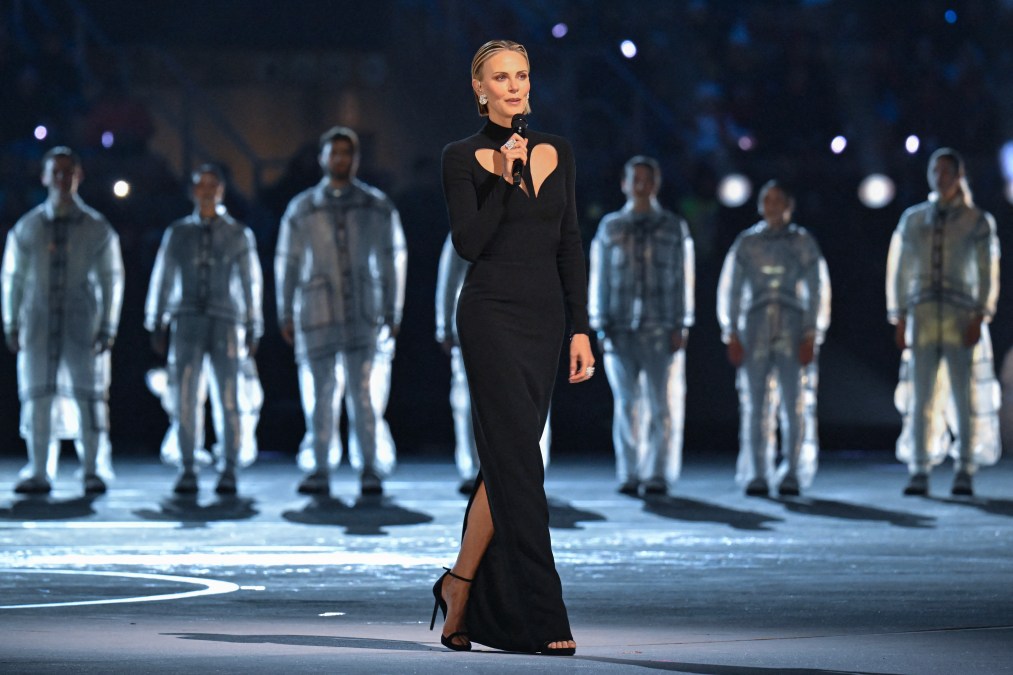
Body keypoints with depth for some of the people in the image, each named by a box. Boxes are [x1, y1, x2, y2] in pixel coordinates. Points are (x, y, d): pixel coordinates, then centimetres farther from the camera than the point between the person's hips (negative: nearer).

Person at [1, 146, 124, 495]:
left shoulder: (97, 228, 4)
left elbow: (111, 280, 5)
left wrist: (108, 328, -2)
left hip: (82, 324, -1)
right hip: (39, 325, 1)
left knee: (88, 397, -2)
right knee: (37, 397, -1)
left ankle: (93, 473, 3)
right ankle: (39, 473, 3)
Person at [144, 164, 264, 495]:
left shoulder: (239, 234, 9)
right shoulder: (178, 233, 11)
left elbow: (250, 282, 10)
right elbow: (162, 279, 13)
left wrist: (252, 331, 5)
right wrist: (156, 326, 8)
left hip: (225, 324, -1)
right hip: (187, 322, 1)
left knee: (228, 401, -6)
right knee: (185, 400, -7)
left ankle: (228, 474, 0)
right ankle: (187, 472, -2)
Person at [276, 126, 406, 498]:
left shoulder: (378, 207, 7)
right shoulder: (301, 209, 9)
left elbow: (392, 261, 10)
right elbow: (287, 263, 12)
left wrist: (392, 314, 5)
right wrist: (285, 314, 6)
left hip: (363, 315, -1)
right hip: (317, 315, 1)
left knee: (365, 396, -8)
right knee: (320, 395, 1)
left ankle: (370, 472, -4)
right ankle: (318, 473, 6)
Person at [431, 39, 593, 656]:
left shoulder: (557, 152, 12)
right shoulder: (464, 158, -2)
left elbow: (570, 245, 11)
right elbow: (469, 242, -12)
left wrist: (580, 328, 5)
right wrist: (504, 177, -17)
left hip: (544, 320, 6)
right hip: (492, 315, -6)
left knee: (507, 465, 7)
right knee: (519, 463, -11)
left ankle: (460, 589, 21)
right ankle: (542, 617, -11)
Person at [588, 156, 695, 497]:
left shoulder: (674, 228, 8)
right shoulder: (610, 228, 10)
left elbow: (684, 279, 5)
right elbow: (599, 279, 9)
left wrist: (681, 327, -3)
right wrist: (601, 326, 2)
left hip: (661, 328, -1)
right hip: (621, 328, 1)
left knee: (662, 403, -5)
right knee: (627, 404, 0)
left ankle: (659, 475, -2)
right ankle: (629, 475, 4)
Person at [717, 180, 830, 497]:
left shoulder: (803, 243, 6)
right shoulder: (746, 243, 9)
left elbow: (817, 292, 4)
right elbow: (730, 290, 9)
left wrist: (811, 336, -4)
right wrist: (731, 335, 1)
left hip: (793, 333, -1)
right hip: (755, 333, 1)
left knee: (796, 407, -4)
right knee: (755, 407, -2)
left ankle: (792, 475, 1)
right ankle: (757, 476, 2)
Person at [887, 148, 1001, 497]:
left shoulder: (978, 221, 3)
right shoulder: (912, 219, 10)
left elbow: (988, 274, 0)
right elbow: (898, 271, 10)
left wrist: (979, 320, -11)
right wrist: (899, 322, 3)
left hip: (962, 319, -2)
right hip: (922, 317, 2)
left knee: (965, 398, -3)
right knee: (920, 397, -3)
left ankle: (964, 475, 1)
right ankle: (919, 474, -2)